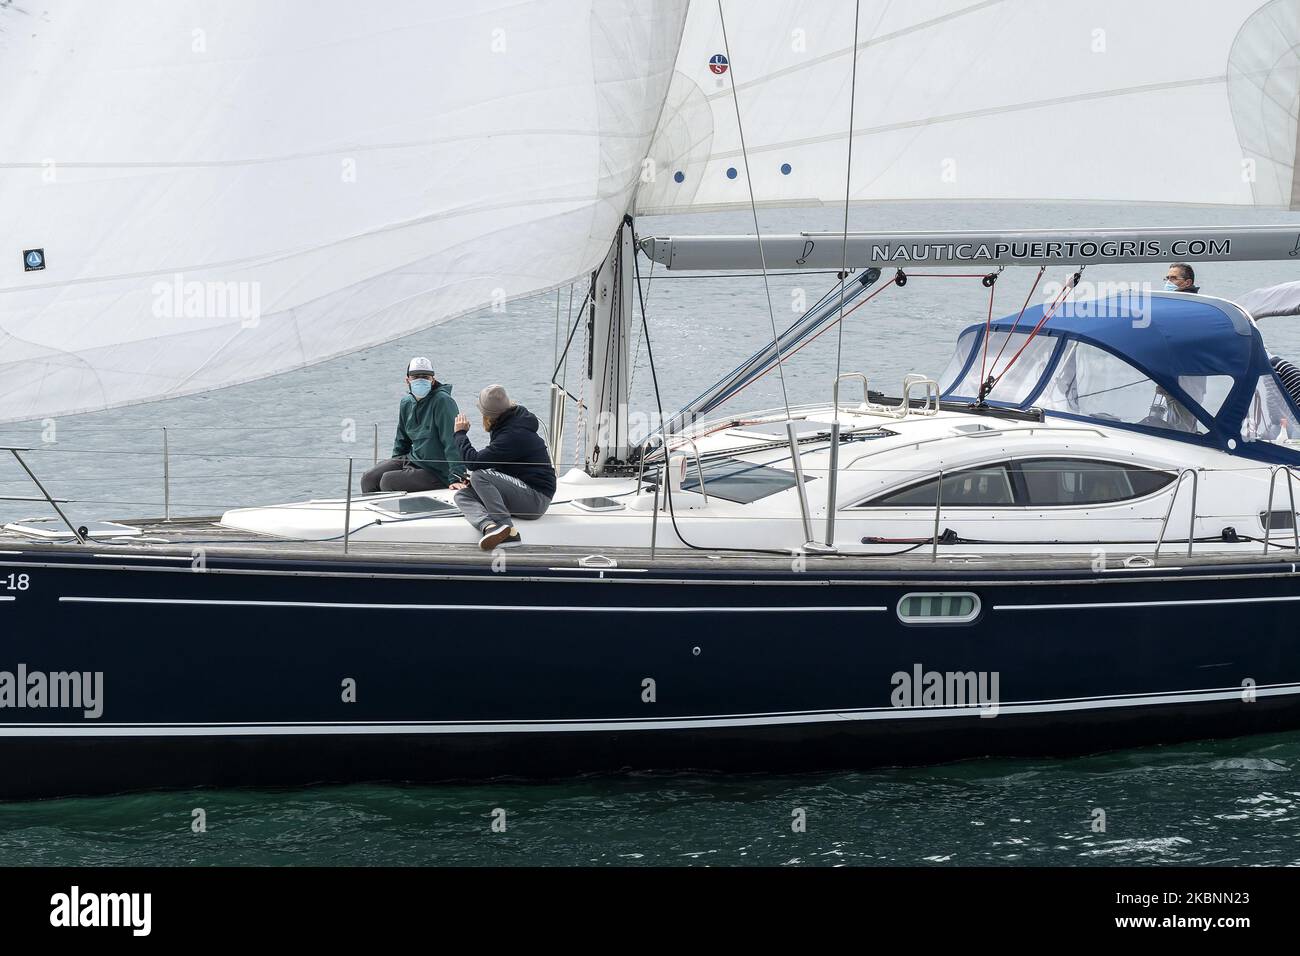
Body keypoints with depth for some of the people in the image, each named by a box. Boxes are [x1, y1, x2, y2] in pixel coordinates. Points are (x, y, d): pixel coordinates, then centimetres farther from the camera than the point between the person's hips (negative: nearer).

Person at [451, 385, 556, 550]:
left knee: (479, 476, -26)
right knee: (462, 495, -2)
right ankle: (489, 526, -31)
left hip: (536, 499, -10)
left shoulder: (514, 434, -20)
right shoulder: (510, 424, 12)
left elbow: (475, 462, -22)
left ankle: (508, 528, -30)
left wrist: (461, 433, -7)